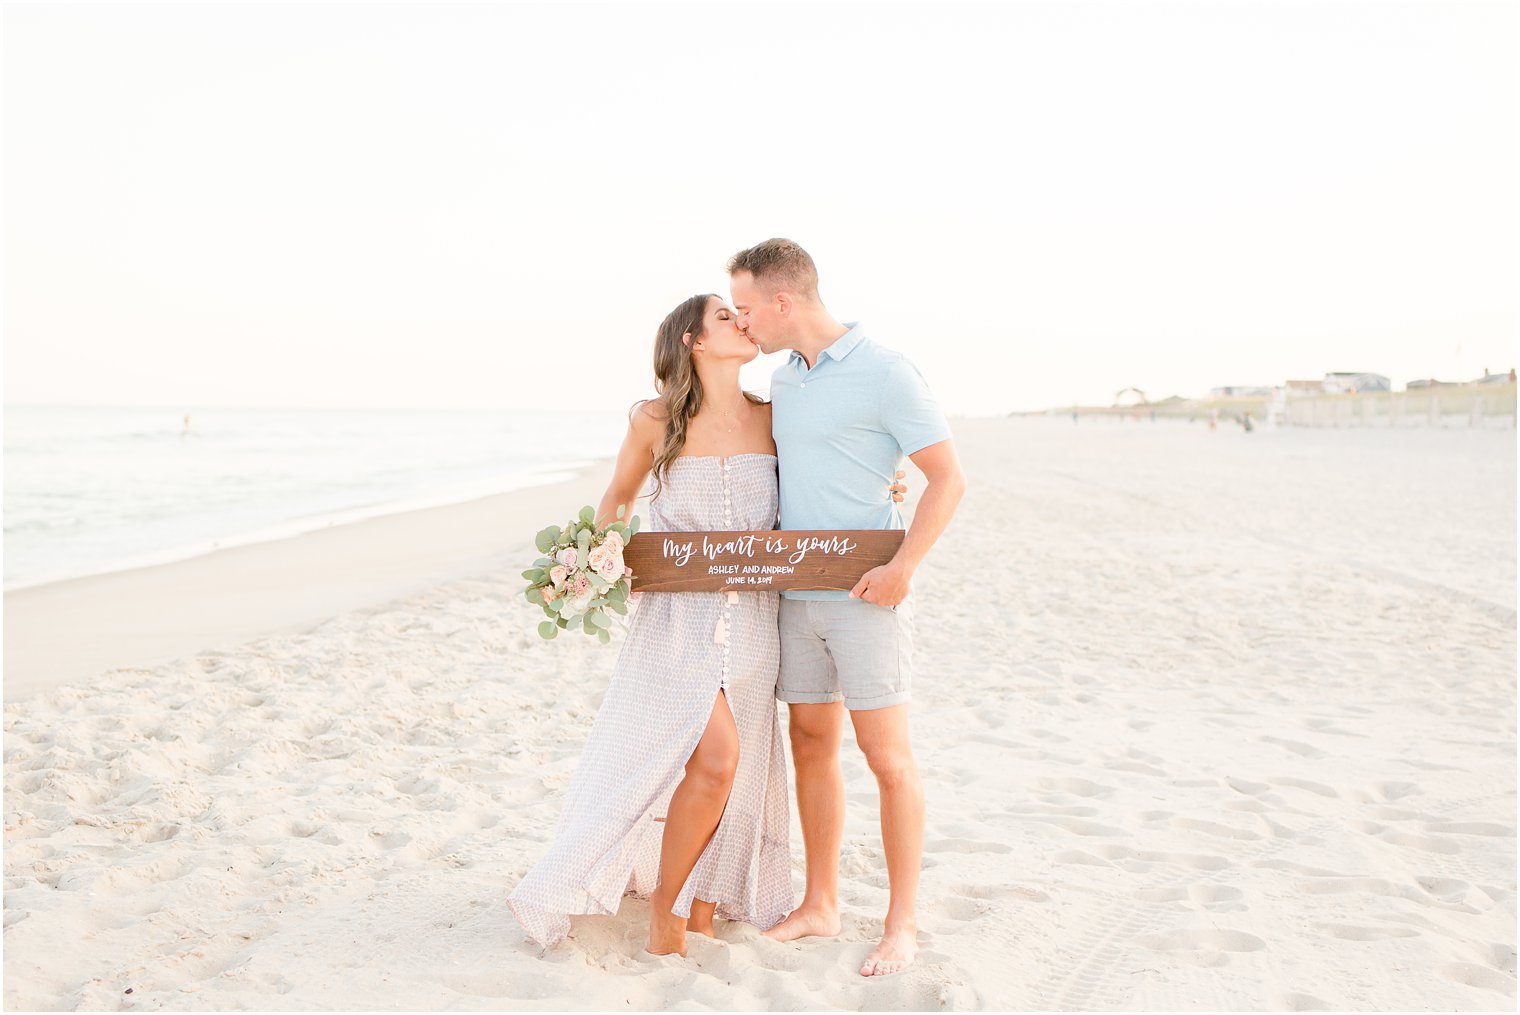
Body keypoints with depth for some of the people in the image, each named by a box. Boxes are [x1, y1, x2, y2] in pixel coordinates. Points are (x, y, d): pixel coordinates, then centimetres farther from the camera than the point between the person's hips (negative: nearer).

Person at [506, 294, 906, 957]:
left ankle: (703, 907, 26)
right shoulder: (654, 420, -3)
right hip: (677, 618, -3)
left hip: (751, 621, 4)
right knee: (715, 757, -15)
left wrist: (871, 495, -1)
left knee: (737, 770, 7)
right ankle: (664, 907, 6)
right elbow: (619, 494, 12)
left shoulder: (771, 418, 3)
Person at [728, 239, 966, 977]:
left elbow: (948, 478, -11)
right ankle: (820, 904, 24)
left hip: (866, 598, -7)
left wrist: (903, 567, -21)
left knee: (886, 757, -2)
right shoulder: (784, 382, 12)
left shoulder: (885, 372, -11)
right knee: (811, 747, 11)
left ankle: (902, 922, 11)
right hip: (797, 596, 7)